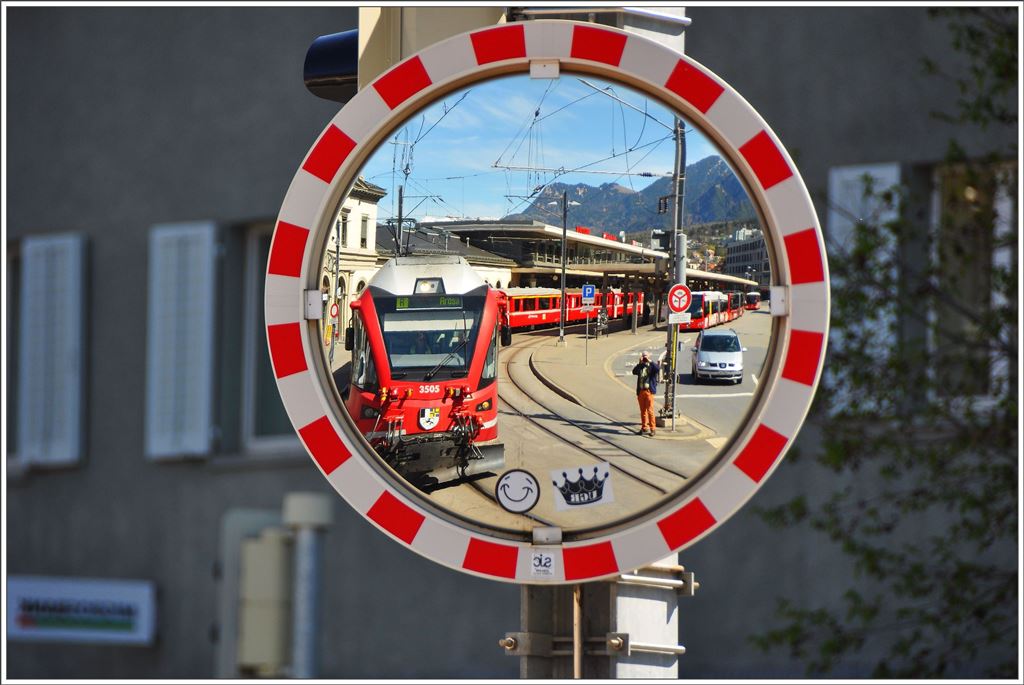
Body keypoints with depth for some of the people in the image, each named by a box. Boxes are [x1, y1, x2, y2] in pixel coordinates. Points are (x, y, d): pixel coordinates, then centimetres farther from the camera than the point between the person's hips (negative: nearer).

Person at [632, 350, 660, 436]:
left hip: (649, 391, -4)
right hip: (640, 391, 4)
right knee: (643, 410, 11)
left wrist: (650, 361, -15)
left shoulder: (652, 366, 1)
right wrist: (640, 363, -11)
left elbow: (658, 368, -20)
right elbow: (634, 372, -6)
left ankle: (652, 428, -4)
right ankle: (644, 427, 21)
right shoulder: (640, 366, 11)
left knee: (650, 410, -8)